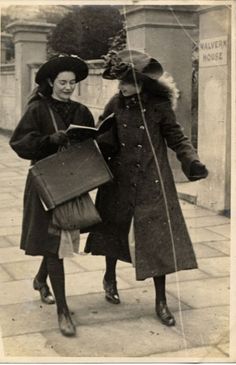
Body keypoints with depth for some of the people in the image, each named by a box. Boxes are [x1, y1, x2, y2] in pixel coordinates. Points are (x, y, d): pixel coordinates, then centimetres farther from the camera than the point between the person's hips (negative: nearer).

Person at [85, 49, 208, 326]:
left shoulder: (159, 106, -8)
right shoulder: (115, 105, -2)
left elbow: (176, 138, -3)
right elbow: (104, 143, 3)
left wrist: (192, 162, -19)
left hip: (153, 182, -2)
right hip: (120, 180, 2)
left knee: (159, 236, -3)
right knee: (114, 227, 15)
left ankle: (161, 301, 10)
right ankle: (110, 278, 44)